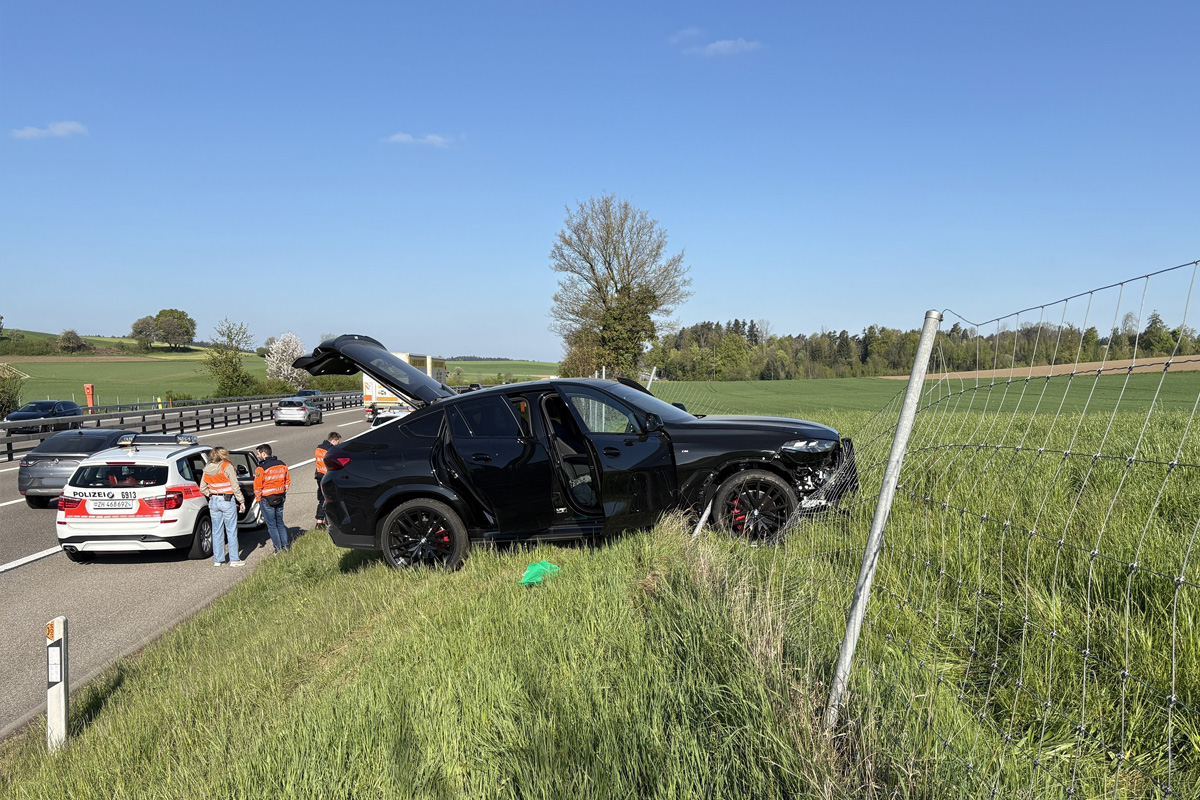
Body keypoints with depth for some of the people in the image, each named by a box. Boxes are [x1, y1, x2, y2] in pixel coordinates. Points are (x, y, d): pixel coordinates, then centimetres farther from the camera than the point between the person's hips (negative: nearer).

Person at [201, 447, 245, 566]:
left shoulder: (207, 470, 5)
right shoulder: (227, 467, -12)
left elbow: (203, 488, 10)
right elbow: (235, 487, -12)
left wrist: (212, 496, 17)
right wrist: (241, 501, -6)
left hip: (213, 501, 5)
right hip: (228, 501, -5)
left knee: (217, 531, 12)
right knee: (231, 531, 3)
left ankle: (218, 560, 17)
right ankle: (234, 559, 7)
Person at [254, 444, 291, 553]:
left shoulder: (261, 468, -16)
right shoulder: (282, 465, 4)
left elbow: (257, 486, -14)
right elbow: (288, 480, 12)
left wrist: (258, 499, 0)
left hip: (267, 500, -6)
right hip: (280, 498, 6)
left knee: (272, 525, 3)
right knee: (280, 523, 16)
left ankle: (278, 549, 5)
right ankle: (286, 546, 16)